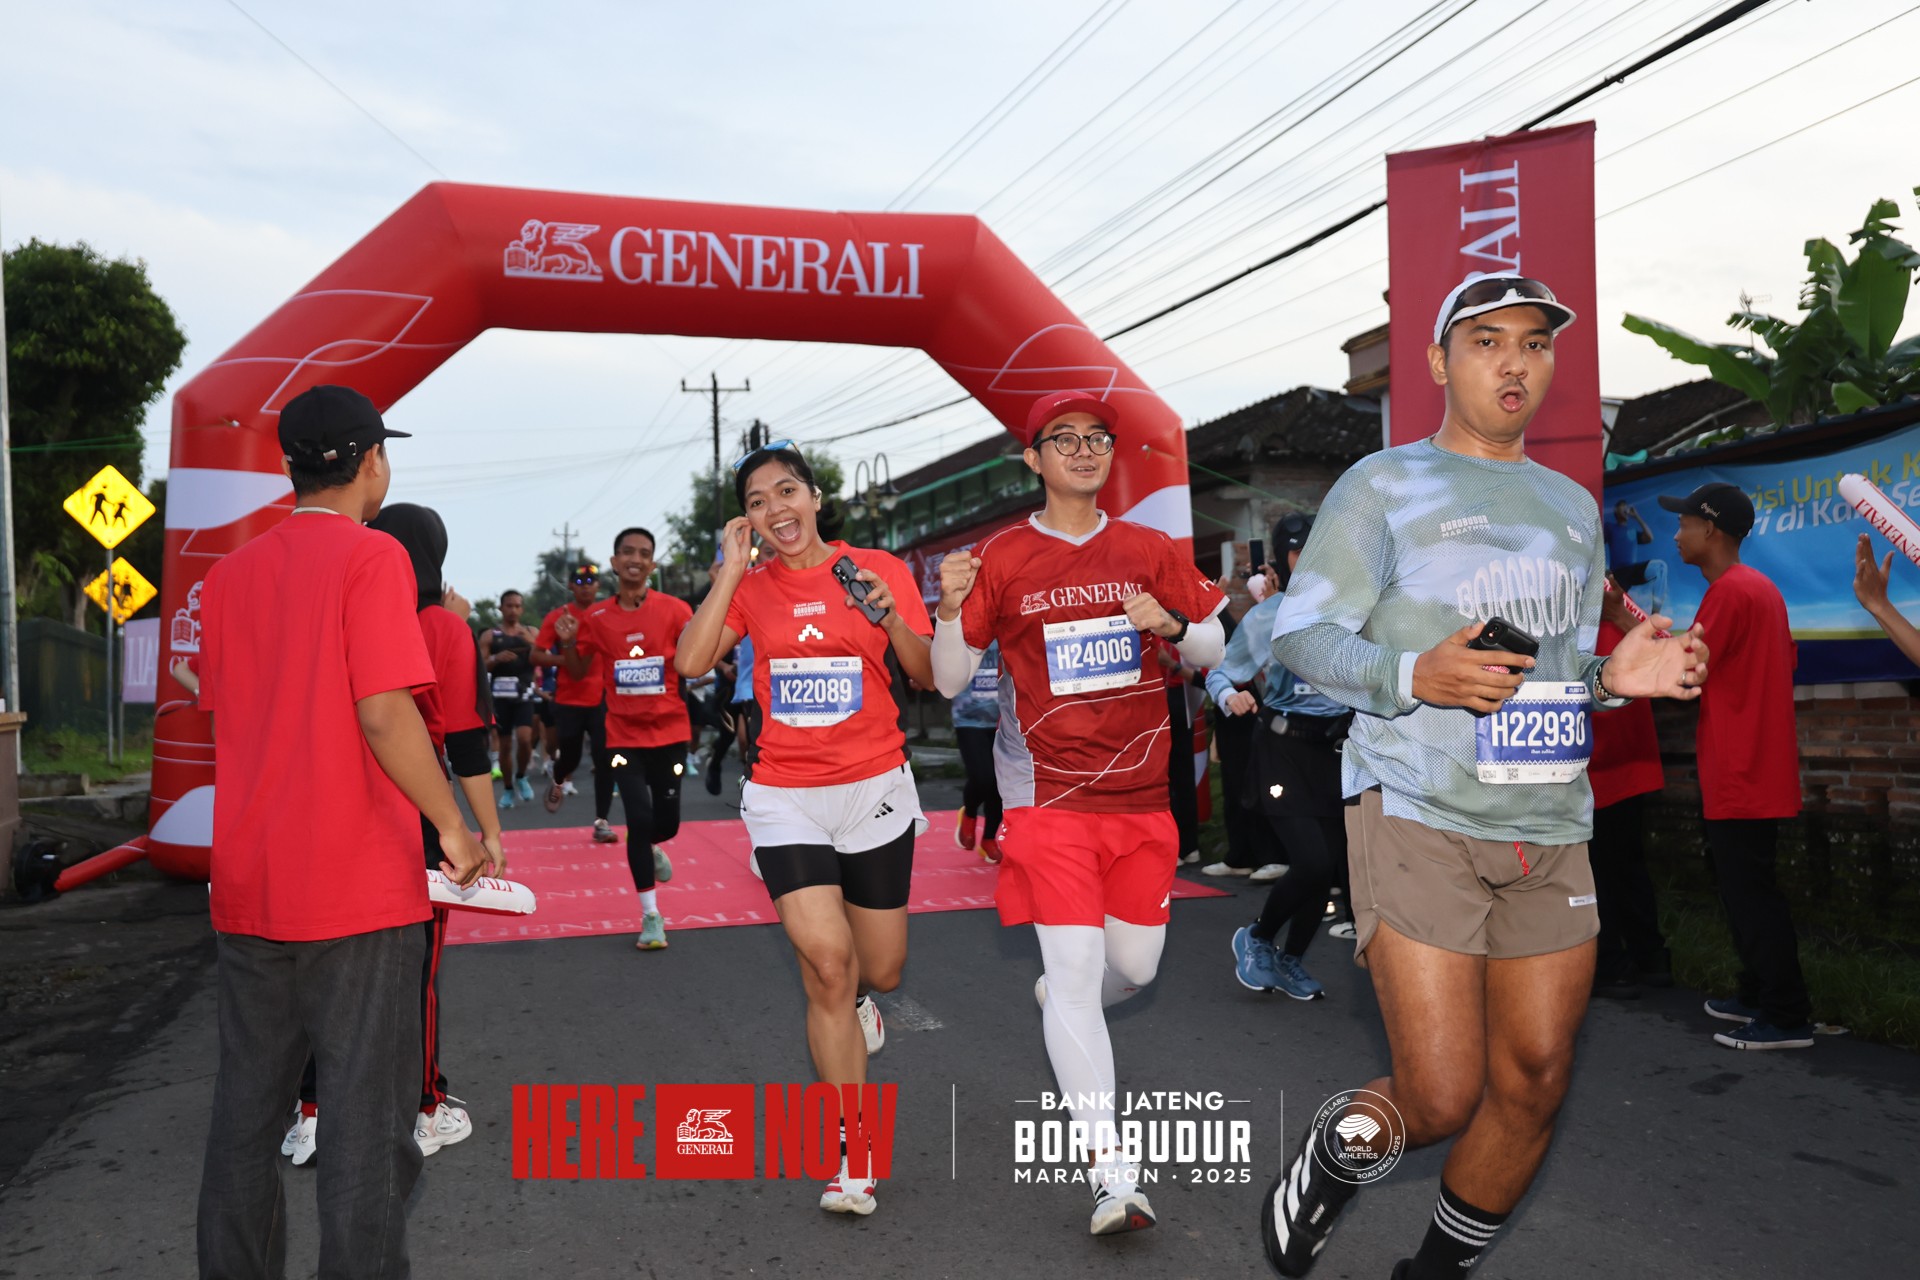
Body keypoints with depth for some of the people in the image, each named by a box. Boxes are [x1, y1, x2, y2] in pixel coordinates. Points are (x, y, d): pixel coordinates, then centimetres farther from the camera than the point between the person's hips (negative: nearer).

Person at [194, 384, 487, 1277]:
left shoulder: (228, 574, 9)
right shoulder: (370, 556, -10)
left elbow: (221, 710, 15)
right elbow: (385, 711, -19)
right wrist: (452, 825, -11)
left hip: (246, 889, 7)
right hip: (357, 887, -6)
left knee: (245, 1105, 16)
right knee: (368, 1113, 2)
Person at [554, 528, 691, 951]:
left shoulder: (674, 609, -5)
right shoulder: (597, 617, 0)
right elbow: (579, 672, 10)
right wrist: (568, 643, -9)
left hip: (669, 731, 0)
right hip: (624, 735, 0)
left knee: (667, 823, 7)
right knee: (639, 820, -9)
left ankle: (651, 849, 47)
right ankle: (651, 916, 5)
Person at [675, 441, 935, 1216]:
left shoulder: (877, 571, 0)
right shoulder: (750, 585, 3)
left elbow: (929, 675, -1)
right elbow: (692, 663, -12)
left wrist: (888, 614, -18)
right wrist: (731, 570, -11)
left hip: (874, 788, 1)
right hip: (785, 795, 0)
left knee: (881, 971, 10)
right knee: (826, 961, -12)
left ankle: (856, 996, 51)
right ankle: (852, 1152, 4)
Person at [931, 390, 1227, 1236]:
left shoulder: (1149, 551, 7)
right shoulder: (1002, 559, -1)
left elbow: (1211, 650, 12)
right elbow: (949, 681, 1)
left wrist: (1171, 625, -9)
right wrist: (951, 610, -18)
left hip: (1141, 794, 4)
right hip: (1049, 793, -3)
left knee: (1134, 966, 11)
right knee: (1076, 967, -10)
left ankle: (1055, 1007, 48)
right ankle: (1112, 1175, -4)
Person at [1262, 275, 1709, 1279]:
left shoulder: (1571, 506, 20)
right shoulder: (1385, 485, 2)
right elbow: (1299, 635, -4)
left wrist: (1614, 677, 2)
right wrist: (1415, 675, -22)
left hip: (1548, 829, 6)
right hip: (1417, 818, -6)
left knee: (1534, 1087, 7)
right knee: (1442, 1099, -9)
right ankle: (1332, 1155, 25)